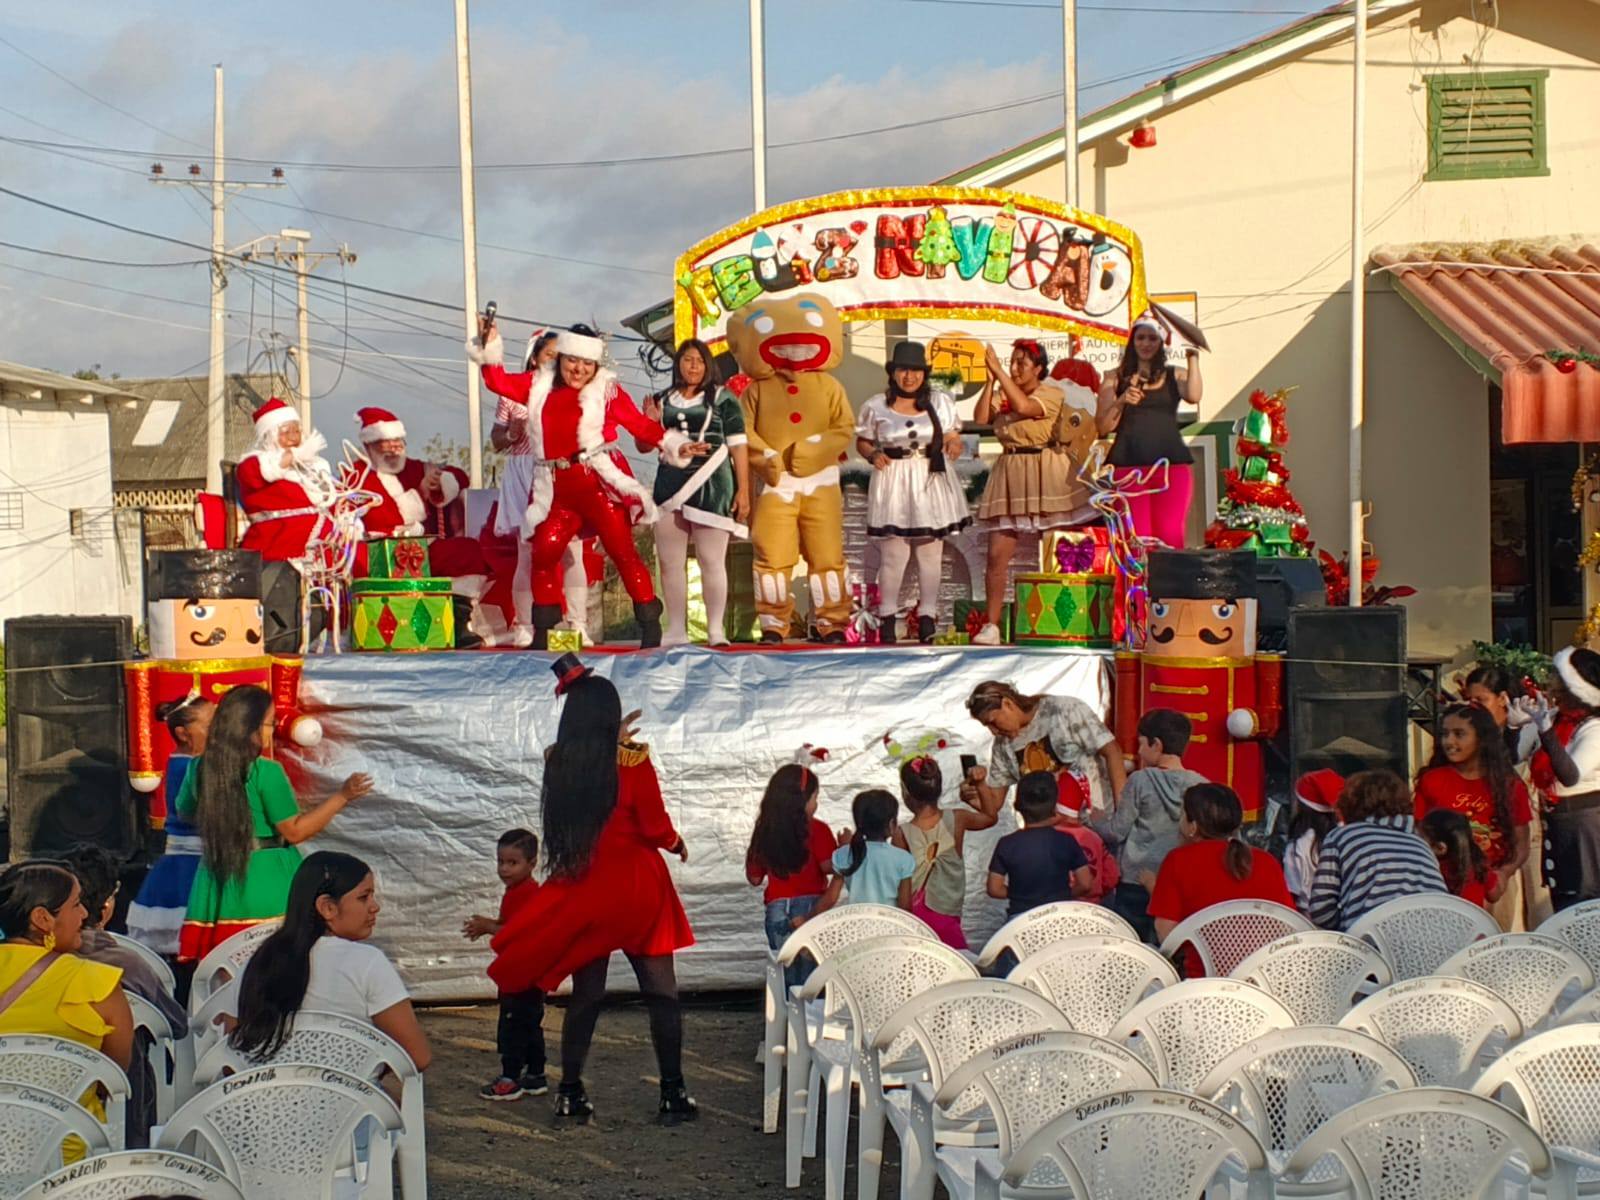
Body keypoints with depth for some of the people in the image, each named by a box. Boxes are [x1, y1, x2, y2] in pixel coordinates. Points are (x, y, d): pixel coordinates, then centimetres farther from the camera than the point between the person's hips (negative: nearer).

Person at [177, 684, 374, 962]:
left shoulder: (199, 769, 2)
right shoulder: (266, 772, -15)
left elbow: (185, 811, 20)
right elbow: (294, 831, -11)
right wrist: (342, 796, -8)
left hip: (218, 885, 5)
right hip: (267, 884, -5)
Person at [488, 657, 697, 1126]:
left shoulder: (558, 762, -2)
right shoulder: (632, 761, -12)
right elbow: (655, 827, -9)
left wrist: (612, 740, 26)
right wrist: (677, 843, 12)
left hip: (580, 892, 3)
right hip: (635, 890, -3)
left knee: (585, 995, 12)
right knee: (661, 992, 5)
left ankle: (570, 1095, 11)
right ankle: (673, 1094, 4)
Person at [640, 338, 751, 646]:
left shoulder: (723, 399, 5)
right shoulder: (662, 401, 14)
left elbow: (738, 447, 2)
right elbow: (643, 446, 20)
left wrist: (743, 490, -5)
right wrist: (649, 423, 0)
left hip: (710, 485, -4)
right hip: (671, 486, 4)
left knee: (711, 560, -5)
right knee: (670, 562, 2)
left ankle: (716, 630, -2)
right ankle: (676, 631, 7)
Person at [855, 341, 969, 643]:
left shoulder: (940, 402, 7)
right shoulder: (875, 406, 3)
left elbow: (953, 439, 9)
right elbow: (862, 442, 10)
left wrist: (953, 447, -14)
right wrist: (873, 455, -11)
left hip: (932, 481, 2)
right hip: (893, 482, -2)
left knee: (931, 551, 4)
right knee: (893, 552, -5)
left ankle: (927, 615, 13)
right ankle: (887, 616, 5)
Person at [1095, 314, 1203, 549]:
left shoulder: (1175, 375, 14)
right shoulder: (1116, 378, 12)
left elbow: (1194, 396, -8)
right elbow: (1103, 427, 6)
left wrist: (1193, 358, -1)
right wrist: (1121, 402, -10)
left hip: (1171, 462, 1)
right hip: (1129, 465, -1)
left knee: (1172, 535, -8)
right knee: (1137, 536, -9)